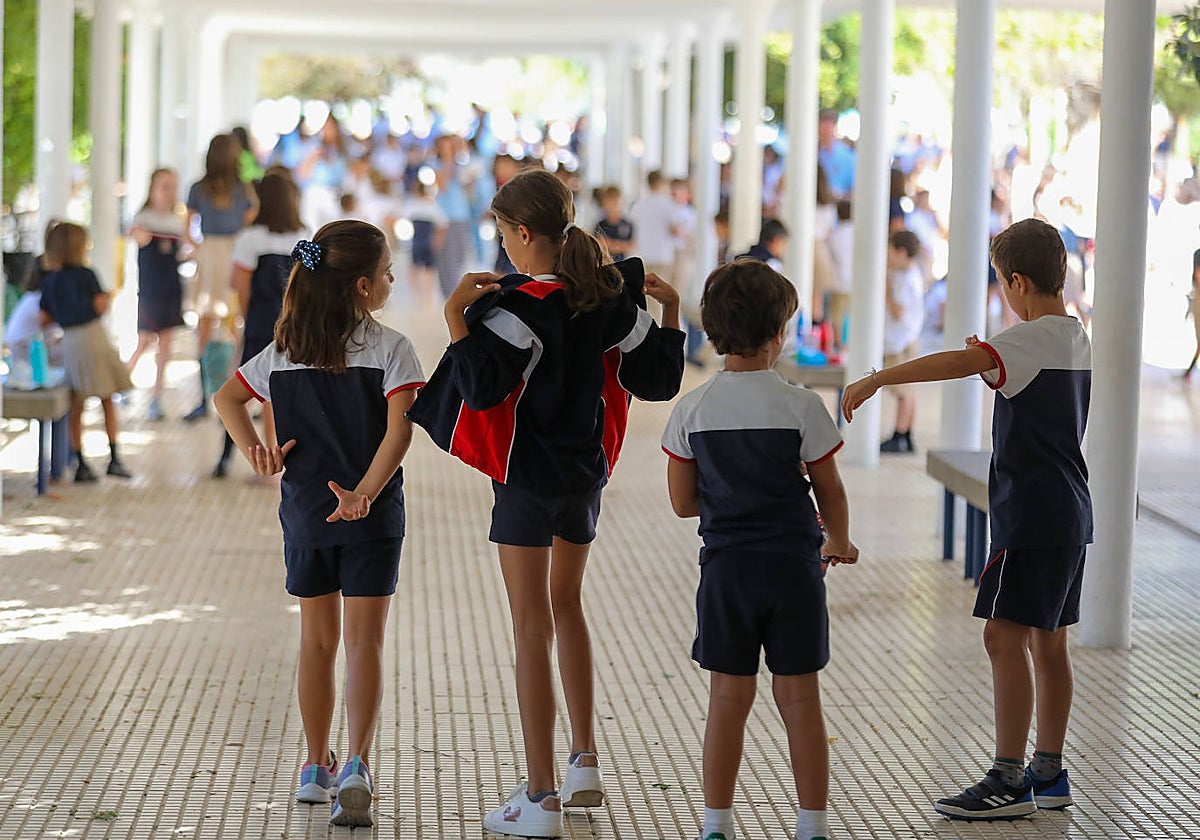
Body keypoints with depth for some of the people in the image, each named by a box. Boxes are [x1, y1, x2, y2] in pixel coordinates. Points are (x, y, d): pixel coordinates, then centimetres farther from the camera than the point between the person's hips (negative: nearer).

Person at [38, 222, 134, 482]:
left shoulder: (49, 280, 8)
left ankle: (80, 463, 7)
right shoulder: (85, 275, -6)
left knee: (76, 406, 8)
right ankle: (114, 457, 3)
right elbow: (100, 306, -10)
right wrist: (108, 297, 11)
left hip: (69, 342, 4)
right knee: (108, 401, 7)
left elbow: (44, 319, 7)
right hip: (94, 338, -4)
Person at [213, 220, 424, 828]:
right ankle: (356, 766, -16)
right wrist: (365, 493, -26)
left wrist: (253, 450, -2)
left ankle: (316, 768, 21)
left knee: (317, 639, 14)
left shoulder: (287, 349, 4)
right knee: (364, 639, -1)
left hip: (305, 512, 4)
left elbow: (227, 398, 7)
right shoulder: (390, 349, -9)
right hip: (370, 514, -4)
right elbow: (399, 428, -21)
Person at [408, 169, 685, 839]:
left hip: (528, 479, -7)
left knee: (534, 628, -2)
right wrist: (670, 309, 17)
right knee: (568, 607, 24)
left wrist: (456, 316, -22)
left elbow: (481, 387, -28)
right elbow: (657, 379, 6)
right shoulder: (611, 296, 0)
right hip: (587, 471, 7)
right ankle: (585, 765, 29)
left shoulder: (520, 306, -20)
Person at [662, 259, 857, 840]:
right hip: (794, 564, -1)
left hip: (726, 567, 1)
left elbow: (683, 502, 2)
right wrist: (839, 542, 20)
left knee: (729, 695, 8)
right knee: (799, 695, 6)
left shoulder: (692, 410, -3)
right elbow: (830, 492, 0)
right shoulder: (801, 406, -8)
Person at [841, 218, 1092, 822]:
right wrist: (993, 364, 22)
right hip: (1069, 516, 10)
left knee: (1005, 636, -9)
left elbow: (958, 361, -32)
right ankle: (1049, 775, 18)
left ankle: (1009, 781, -10)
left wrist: (877, 379, -36)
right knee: (1047, 641, 13)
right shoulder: (1075, 338, 13)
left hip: (1031, 516, -10)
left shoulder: (1033, 338, -16)